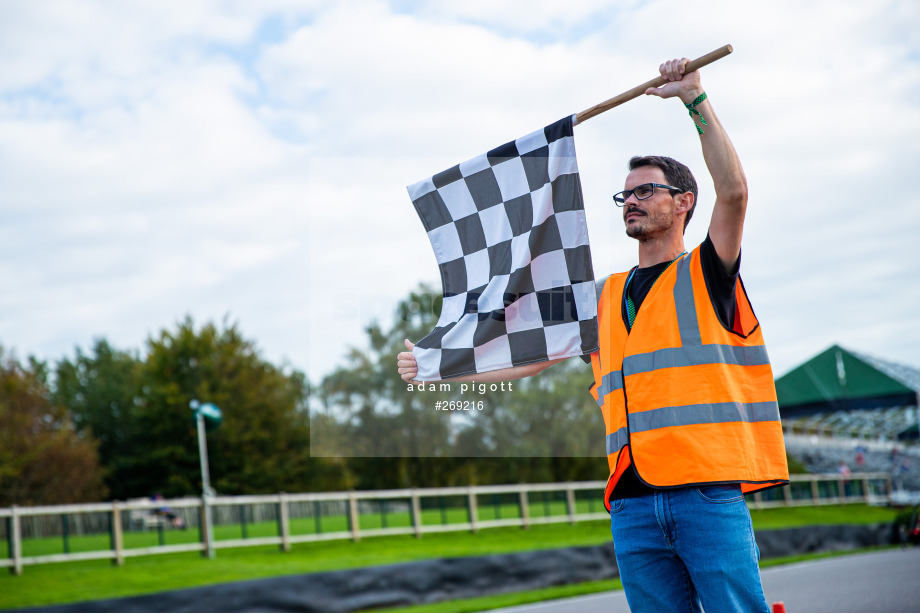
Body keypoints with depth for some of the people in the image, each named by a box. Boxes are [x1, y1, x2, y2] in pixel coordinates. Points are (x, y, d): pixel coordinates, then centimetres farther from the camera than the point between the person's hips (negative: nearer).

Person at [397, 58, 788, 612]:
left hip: (709, 491, -4)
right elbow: (529, 357, 21)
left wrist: (695, 99, -11)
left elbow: (733, 190, -10)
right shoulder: (605, 298, 21)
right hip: (634, 503, 5)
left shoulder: (707, 274, 7)